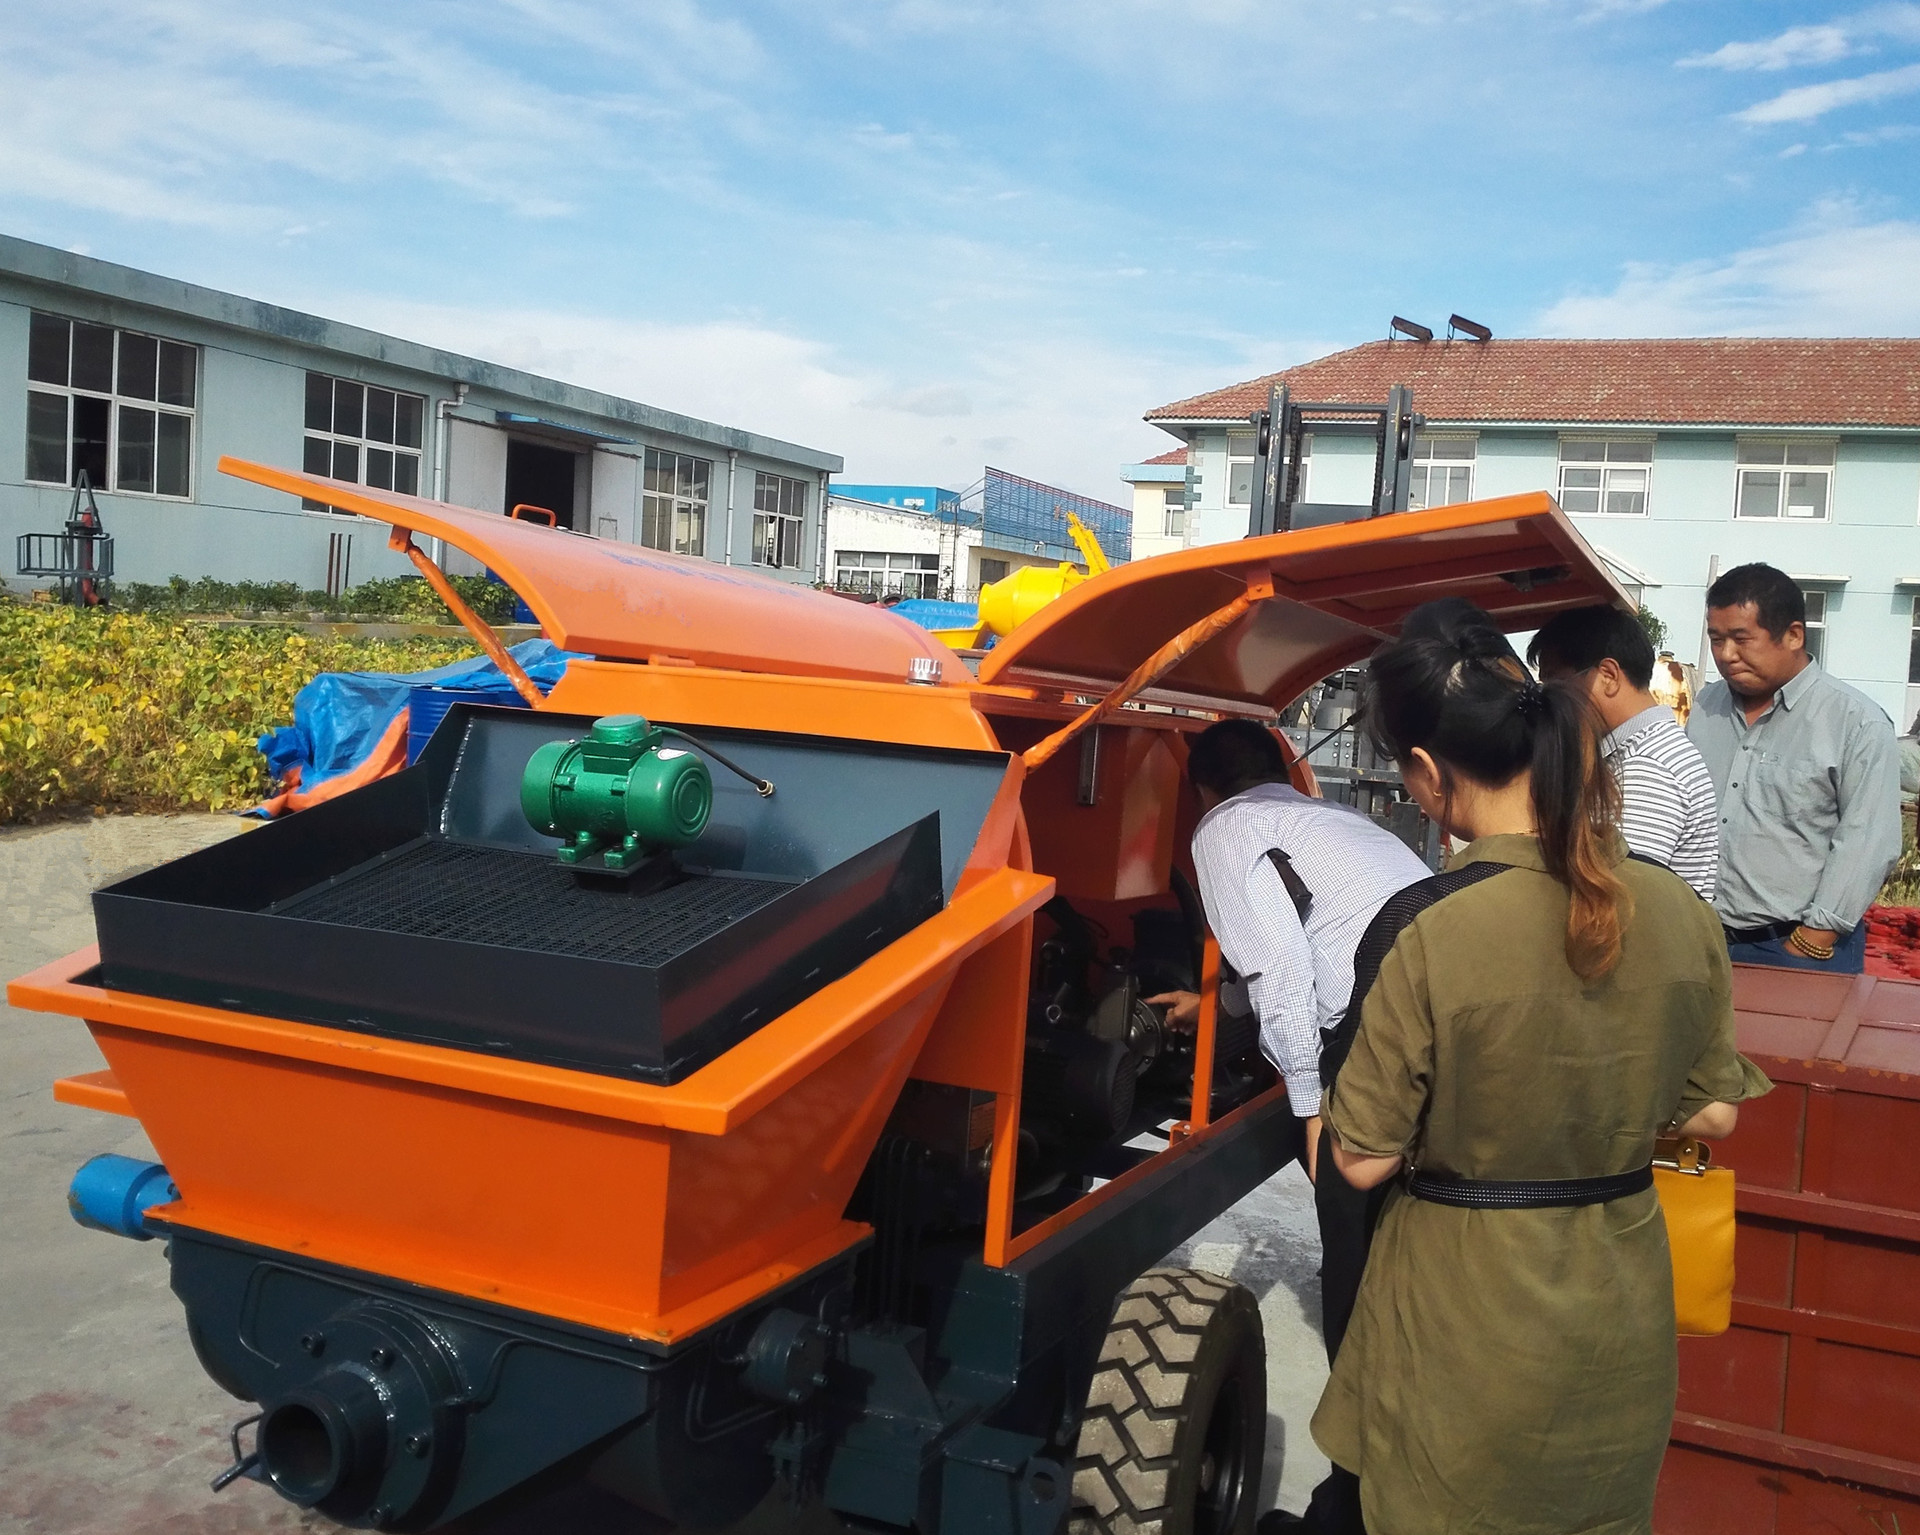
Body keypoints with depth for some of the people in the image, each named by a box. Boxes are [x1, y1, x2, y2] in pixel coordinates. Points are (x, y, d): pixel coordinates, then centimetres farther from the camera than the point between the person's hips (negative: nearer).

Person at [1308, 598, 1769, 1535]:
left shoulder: (1431, 933, -25)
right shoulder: (1678, 913, -8)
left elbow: (1362, 1161, -16)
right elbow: (1712, 1115, 4)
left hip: (1470, 1317, -5)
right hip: (1622, 1308, 5)